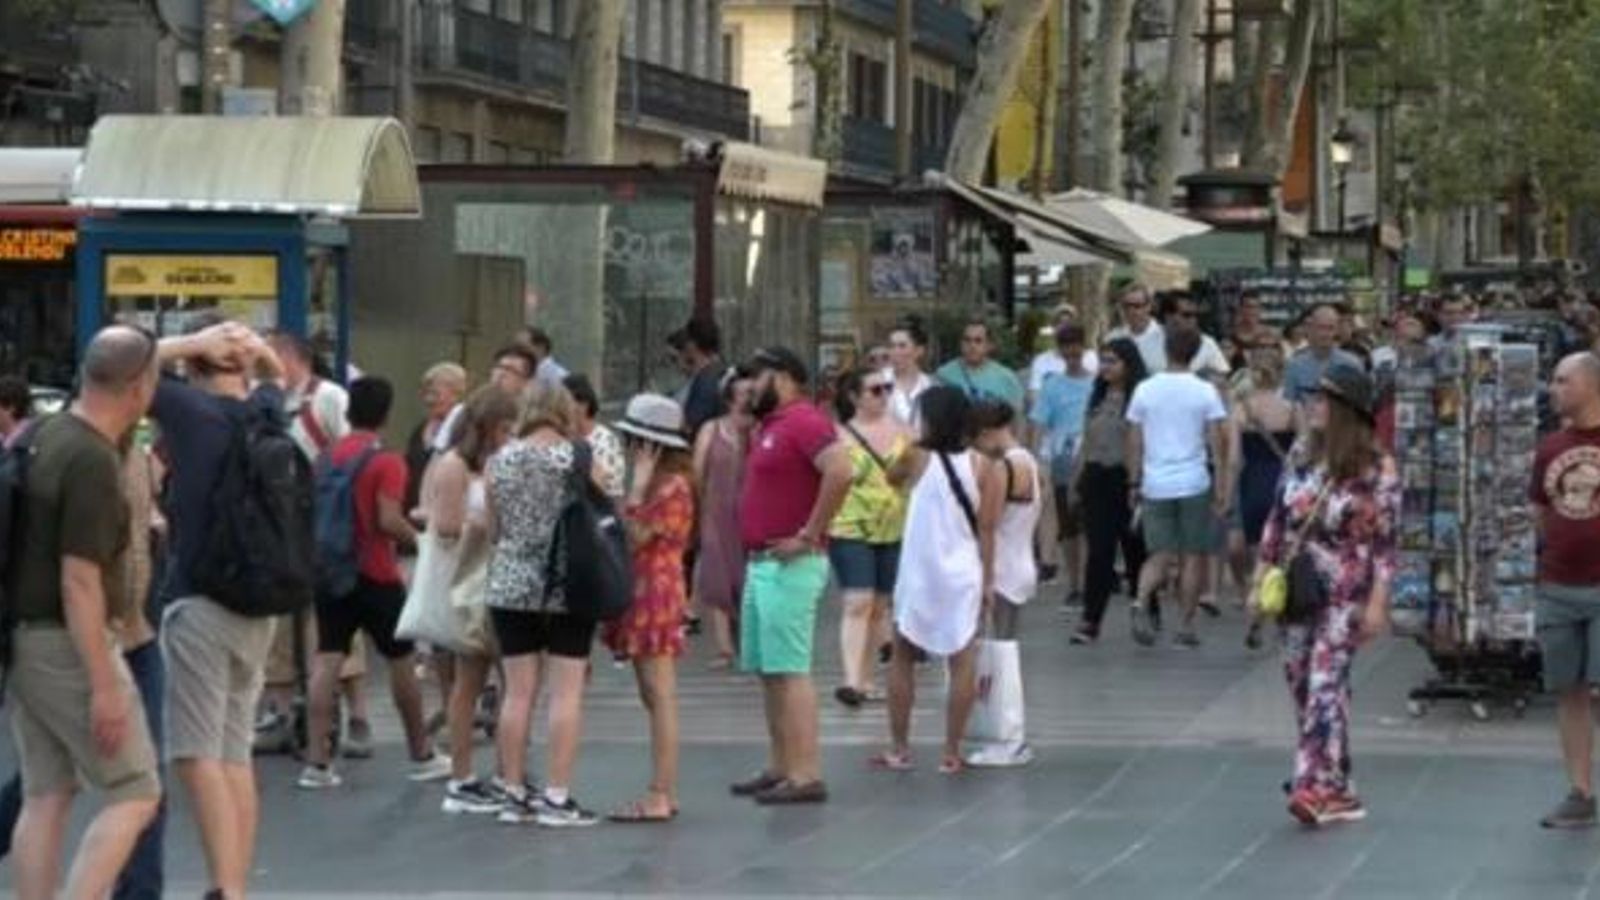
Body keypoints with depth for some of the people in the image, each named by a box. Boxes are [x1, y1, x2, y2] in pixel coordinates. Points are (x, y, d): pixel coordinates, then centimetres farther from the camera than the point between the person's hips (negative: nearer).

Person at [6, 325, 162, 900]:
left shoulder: (43, 437, 6)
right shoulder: (93, 462, -20)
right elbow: (79, 582, -23)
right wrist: (105, 687, -22)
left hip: (23, 638, 9)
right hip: (68, 645, -9)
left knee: (46, 797, 11)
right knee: (135, 795, -2)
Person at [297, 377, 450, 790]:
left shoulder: (328, 458, 6)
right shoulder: (387, 462, -11)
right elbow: (389, 520, -20)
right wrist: (415, 537, -3)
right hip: (376, 575, -4)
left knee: (327, 660, 1)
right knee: (401, 660, 11)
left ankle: (316, 760, -8)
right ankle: (422, 756, 22)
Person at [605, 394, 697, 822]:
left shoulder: (672, 486, -13)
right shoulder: (657, 483, 18)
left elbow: (634, 537, -18)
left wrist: (637, 487, -18)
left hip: (656, 594, -11)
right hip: (641, 594, 11)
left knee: (660, 697, -9)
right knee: (653, 698, 11)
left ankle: (660, 797, -10)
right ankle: (663, 792, 14)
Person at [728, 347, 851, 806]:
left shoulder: (803, 421, -13)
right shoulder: (770, 426, 17)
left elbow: (840, 471, -29)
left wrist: (810, 535, -24)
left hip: (788, 566, -10)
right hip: (761, 563, 10)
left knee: (788, 670, -11)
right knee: (767, 671, 12)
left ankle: (806, 775, -12)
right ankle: (780, 768, 18)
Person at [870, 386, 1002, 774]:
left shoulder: (916, 459, -7)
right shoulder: (983, 467, -4)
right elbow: (986, 530, -5)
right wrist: (988, 580, -1)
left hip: (919, 574, -1)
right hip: (964, 575, 1)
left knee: (902, 659, 13)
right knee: (961, 663, 5)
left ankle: (899, 748, 15)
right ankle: (952, 753, 4)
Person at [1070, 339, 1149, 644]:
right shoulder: (1098, 397, 13)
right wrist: (1077, 479, 17)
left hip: (1126, 479, -5)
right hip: (1098, 479, 5)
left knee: (1135, 549, 7)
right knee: (1099, 551, 1)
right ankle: (1090, 620, -2)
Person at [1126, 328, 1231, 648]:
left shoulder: (1145, 390, 2)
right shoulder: (1205, 392, -3)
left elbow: (1134, 442, 3)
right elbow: (1217, 442, -4)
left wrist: (1134, 483, 11)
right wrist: (1222, 487, 0)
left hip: (1155, 486, 2)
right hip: (1194, 483, -2)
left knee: (1160, 555, 8)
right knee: (1192, 557, 8)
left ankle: (1141, 603, -18)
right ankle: (1186, 625, 7)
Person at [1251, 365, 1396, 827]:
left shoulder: (1377, 468, -8)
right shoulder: (1301, 455, 8)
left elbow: (1385, 539, -8)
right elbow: (1278, 520, 13)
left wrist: (1377, 602, -12)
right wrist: (1261, 580, 10)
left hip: (1343, 593, -6)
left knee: (1325, 684, -14)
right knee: (1301, 684, 8)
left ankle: (1318, 785, -17)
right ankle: (1333, 786, 18)